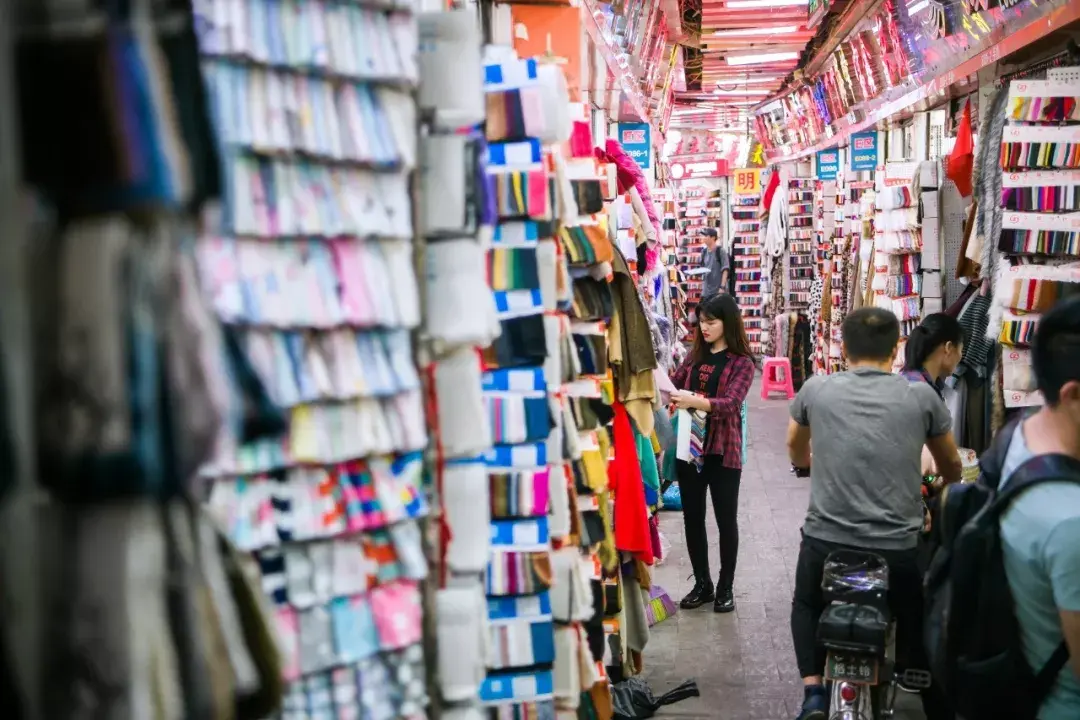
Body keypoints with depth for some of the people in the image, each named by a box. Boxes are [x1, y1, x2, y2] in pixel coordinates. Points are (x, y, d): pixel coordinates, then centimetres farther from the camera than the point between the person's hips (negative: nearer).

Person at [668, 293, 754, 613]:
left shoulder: (741, 362, -9)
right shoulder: (695, 355, 7)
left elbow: (729, 404, -22)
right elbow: (674, 383, 10)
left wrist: (694, 400, -38)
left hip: (723, 450, -5)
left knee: (725, 520, 7)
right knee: (692, 517, 11)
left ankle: (725, 587, 20)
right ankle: (702, 584, 24)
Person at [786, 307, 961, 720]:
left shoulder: (816, 389, 1)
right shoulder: (921, 396, 0)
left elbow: (795, 453, 22)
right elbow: (951, 466, 17)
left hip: (825, 540, 1)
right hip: (899, 547, 0)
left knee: (807, 607, 29)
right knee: (919, 630, 24)